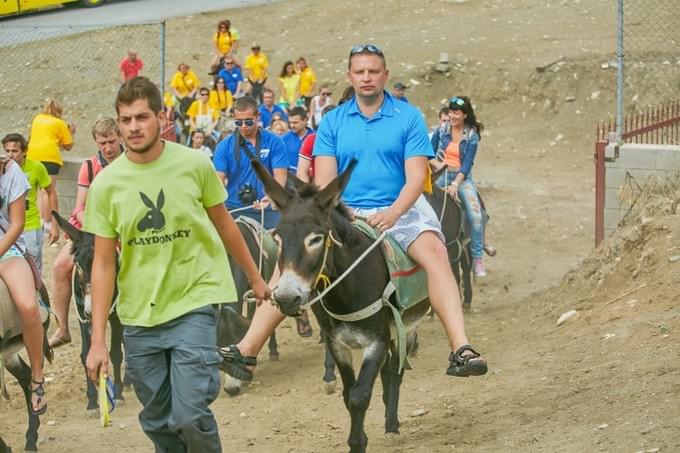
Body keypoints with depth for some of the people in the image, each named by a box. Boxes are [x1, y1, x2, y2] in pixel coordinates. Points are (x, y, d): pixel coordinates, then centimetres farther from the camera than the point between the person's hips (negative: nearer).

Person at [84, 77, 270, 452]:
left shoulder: (195, 165, -7)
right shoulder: (106, 184, -5)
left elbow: (224, 225, 9)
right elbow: (103, 264, -2)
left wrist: (255, 278, 18)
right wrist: (98, 340, -7)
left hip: (193, 304, -2)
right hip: (139, 316, 2)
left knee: (191, 415, -14)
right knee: (158, 423, 10)